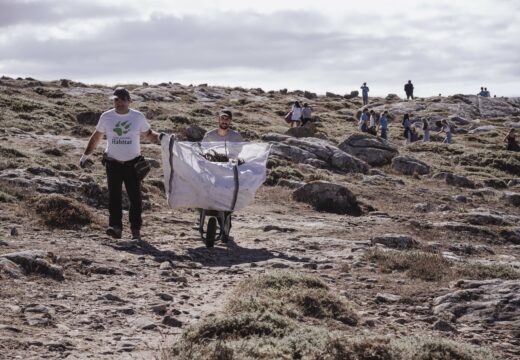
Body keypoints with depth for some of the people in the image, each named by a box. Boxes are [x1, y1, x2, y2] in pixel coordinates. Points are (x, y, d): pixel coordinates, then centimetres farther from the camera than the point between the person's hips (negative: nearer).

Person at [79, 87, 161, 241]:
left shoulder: (138, 117, 1)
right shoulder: (106, 117, 3)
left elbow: (149, 133, 12)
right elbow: (96, 137, 13)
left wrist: (159, 137, -9)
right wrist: (85, 155, 15)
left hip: (133, 163, -1)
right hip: (113, 164, 1)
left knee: (135, 198, -1)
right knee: (114, 196, -6)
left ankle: (136, 230, 6)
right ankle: (115, 226, -6)